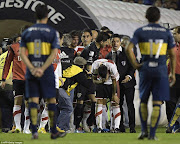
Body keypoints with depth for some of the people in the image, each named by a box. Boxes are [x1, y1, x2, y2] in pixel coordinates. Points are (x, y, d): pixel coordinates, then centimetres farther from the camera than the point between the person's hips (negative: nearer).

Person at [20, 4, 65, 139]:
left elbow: (22, 53, -2)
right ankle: (54, 131, 11)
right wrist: (42, 69, -13)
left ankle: (34, 131, -5)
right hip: (47, 72, -2)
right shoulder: (53, 32, -2)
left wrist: (32, 69, -9)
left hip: (31, 72, 2)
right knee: (51, 100, 7)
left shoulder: (27, 32, 6)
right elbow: (54, 53, -12)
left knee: (33, 100, 2)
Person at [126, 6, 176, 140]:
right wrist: (173, 73, 10)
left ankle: (144, 130, 11)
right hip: (161, 70, -1)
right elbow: (172, 54, 4)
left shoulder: (140, 31, 2)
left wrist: (135, 64, 0)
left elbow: (129, 49, -10)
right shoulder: (166, 32, 4)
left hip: (145, 69, 1)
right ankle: (152, 134, -3)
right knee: (157, 103, 0)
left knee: (143, 101, 16)